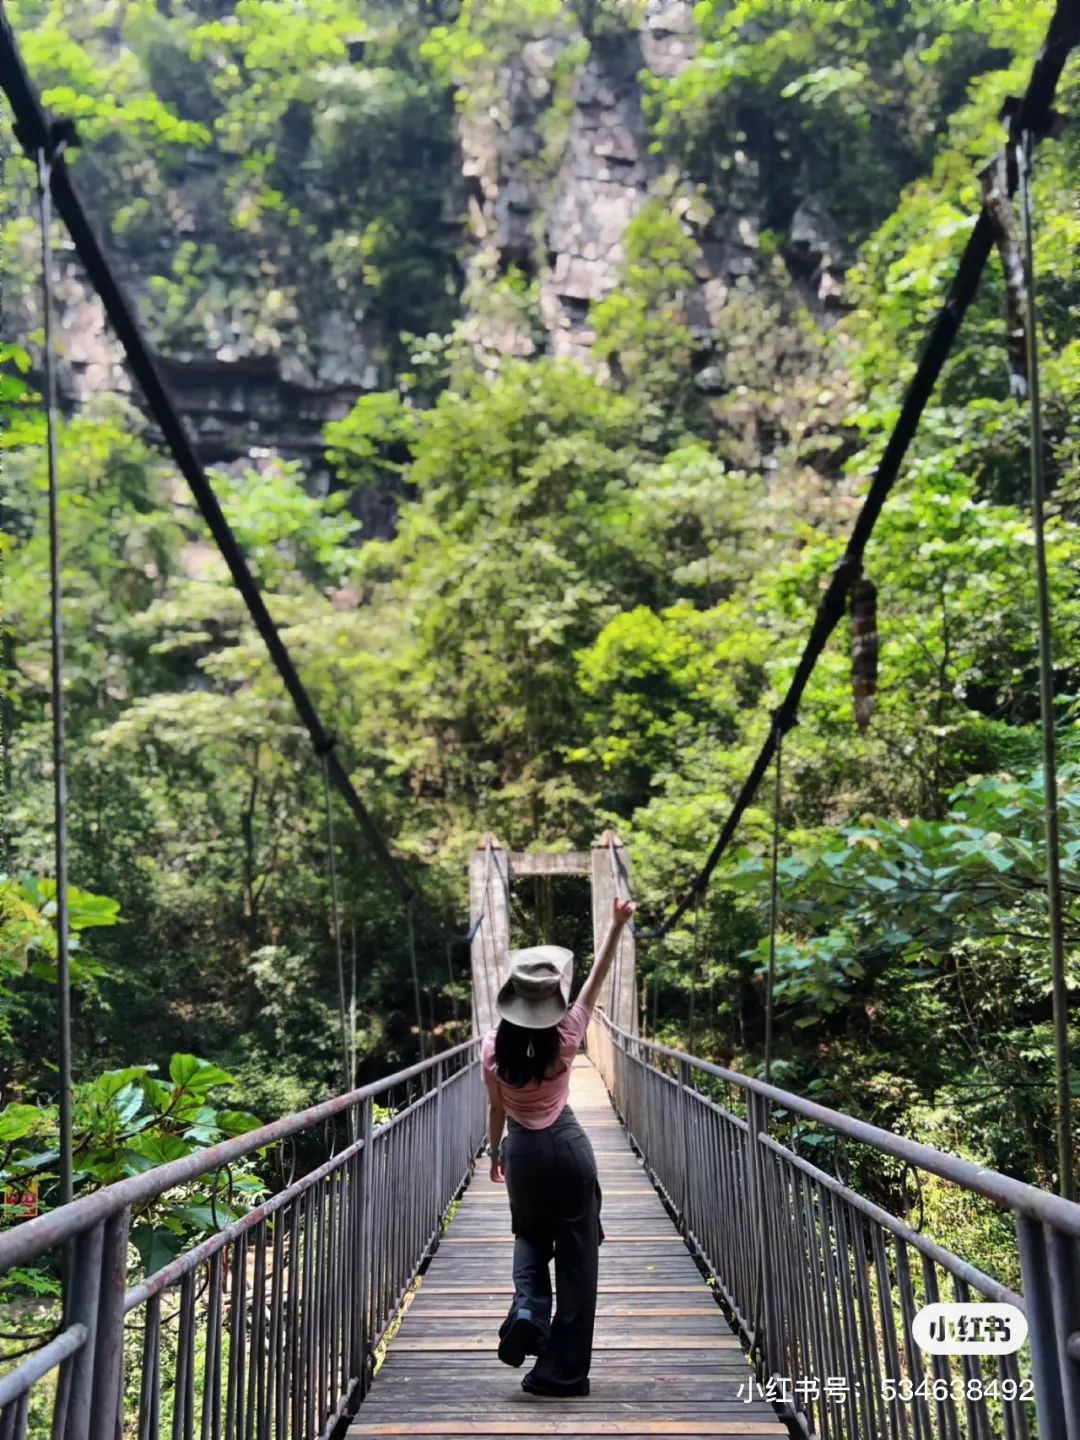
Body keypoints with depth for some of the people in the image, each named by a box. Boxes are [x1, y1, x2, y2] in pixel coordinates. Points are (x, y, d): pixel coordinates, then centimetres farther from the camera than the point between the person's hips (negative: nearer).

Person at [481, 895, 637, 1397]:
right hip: (567, 1148, -2)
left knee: (530, 1234, 27)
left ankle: (527, 1308, 0)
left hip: (522, 1151, 2)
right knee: (575, 1256, 8)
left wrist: (495, 1152, 19)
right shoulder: (565, 1036, -16)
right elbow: (597, 979, -10)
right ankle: (563, 1369, 10)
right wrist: (617, 924, -6)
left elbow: (496, 1109, 2)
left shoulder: (494, 1046, -12)